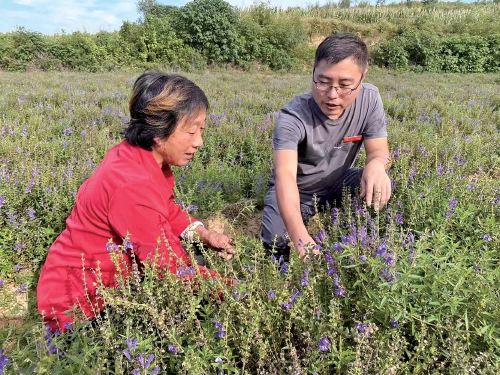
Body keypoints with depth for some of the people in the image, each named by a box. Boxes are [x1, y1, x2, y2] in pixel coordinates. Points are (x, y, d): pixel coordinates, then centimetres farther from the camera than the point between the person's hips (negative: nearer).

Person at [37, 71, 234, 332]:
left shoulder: (142, 157, -9)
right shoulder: (132, 186, -35)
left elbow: (167, 209, 9)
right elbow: (171, 270, -29)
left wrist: (204, 234, -7)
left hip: (111, 275, 8)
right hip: (81, 301, -8)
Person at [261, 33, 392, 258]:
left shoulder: (370, 99, -16)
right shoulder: (293, 116, -31)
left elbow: (379, 150, -12)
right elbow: (285, 175, -43)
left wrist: (376, 164, -40)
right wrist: (301, 237, -58)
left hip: (338, 183, 4)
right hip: (298, 190, -3)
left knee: (378, 188, -26)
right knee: (277, 242, -27)